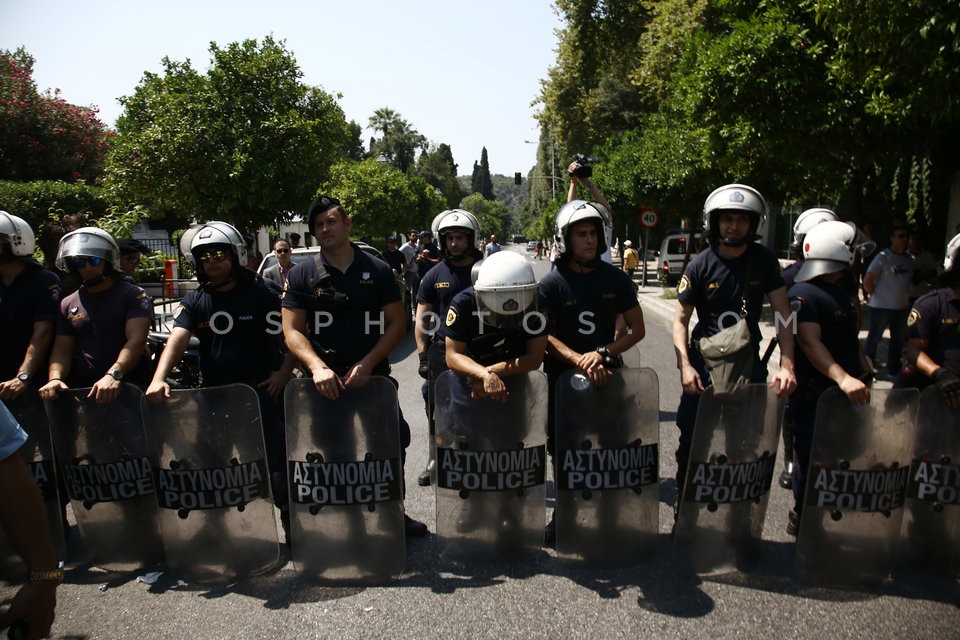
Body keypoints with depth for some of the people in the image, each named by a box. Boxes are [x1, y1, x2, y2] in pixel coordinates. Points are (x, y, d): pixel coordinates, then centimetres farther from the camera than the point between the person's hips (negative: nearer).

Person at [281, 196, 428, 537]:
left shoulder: (377, 270, 1)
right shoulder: (301, 275, 1)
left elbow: (398, 322, -1)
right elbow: (292, 330, -3)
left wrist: (367, 363, -13)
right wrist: (317, 367, -20)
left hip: (373, 375, 1)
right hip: (325, 379, 0)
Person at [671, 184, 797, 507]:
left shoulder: (764, 260, -2)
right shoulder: (701, 266, -7)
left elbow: (782, 313, -4)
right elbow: (681, 319, -6)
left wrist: (787, 366, -15)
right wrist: (685, 365, -18)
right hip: (704, 362, -1)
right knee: (692, 438, 5)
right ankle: (684, 497, 25)